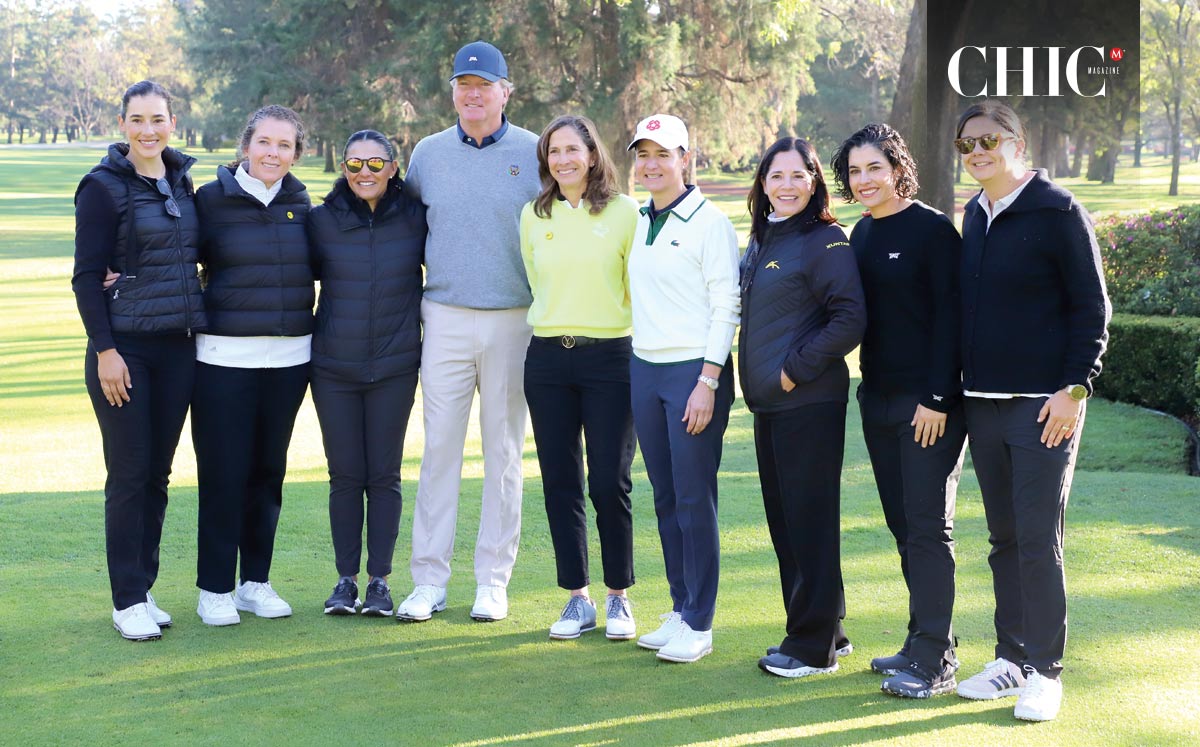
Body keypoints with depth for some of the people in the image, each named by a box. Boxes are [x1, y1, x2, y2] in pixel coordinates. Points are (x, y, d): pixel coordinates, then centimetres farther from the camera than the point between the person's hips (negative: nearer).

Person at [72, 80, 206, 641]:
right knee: (129, 474, -2)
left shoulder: (182, 181, 11)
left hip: (178, 346, 5)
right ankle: (127, 601, 5)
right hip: (124, 347, -5)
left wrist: (201, 328, 11)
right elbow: (86, 276, -8)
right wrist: (104, 351, -14)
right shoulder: (104, 187, -6)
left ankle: (144, 590, 17)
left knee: (158, 473, 9)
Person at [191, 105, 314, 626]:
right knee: (224, 471, -2)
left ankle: (256, 581, 21)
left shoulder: (299, 203, 8)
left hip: (288, 356, 4)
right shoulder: (212, 199, -2)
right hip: (225, 357, -3)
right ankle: (215, 588, 9)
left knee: (269, 470, 9)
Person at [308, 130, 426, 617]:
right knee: (345, 476, 4)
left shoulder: (415, 217, -1)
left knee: (384, 476, 3)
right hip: (333, 368, 1)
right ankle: (346, 578, 14)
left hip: (394, 367, 0)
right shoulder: (323, 219, 0)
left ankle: (380, 580, 12)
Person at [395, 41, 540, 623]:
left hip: (513, 322, -1)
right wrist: (415, 300, 12)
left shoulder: (533, 154, 1)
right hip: (445, 318, 2)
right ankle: (429, 581, 6)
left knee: (503, 452, 4)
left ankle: (493, 580, 12)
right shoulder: (429, 153, 8)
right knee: (439, 449, 1)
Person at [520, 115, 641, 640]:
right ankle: (577, 599, 15)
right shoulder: (534, 217, 8)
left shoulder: (624, 212, -2)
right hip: (547, 359, 4)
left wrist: (641, 353, 0)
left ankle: (618, 597, 12)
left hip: (609, 357, -3)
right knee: (560, 483, 5)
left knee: (610, 483, -3)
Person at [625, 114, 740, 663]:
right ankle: (680, 610, 19)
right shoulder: (638, 222, 13)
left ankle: (699, 625, 2)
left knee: (695, 499, -4)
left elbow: (726, 307, -11)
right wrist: (638, 370, 13)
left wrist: (708, 382, -16)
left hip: (695, 370, -7)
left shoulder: (709, 222, -8)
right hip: (644, 369, 7)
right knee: (665, 498, 10)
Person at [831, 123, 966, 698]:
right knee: (903, 525, 11)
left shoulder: (933, 230, -10)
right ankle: (920, 644, 19)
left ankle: (934, 663, -3)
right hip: (879, 398, 7)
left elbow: (949, 317, -13)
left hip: (929, 402, -7)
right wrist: (869, 381, 10)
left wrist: (937, 397, -18)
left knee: (928, 526, -6)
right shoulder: (862, 234, 12)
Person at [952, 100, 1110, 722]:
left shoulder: (1058, 212, -8)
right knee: (1004, 538, 11)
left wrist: (1075, 388, -15)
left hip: (1044, 405, -6)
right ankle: (1010, 658, 19)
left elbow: (1092, 308, -9)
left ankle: (1044, 671, 2)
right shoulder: (974, 216, 12)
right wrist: (950, 390, 15)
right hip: (983, 404, 6)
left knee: (1039, 540, -5)